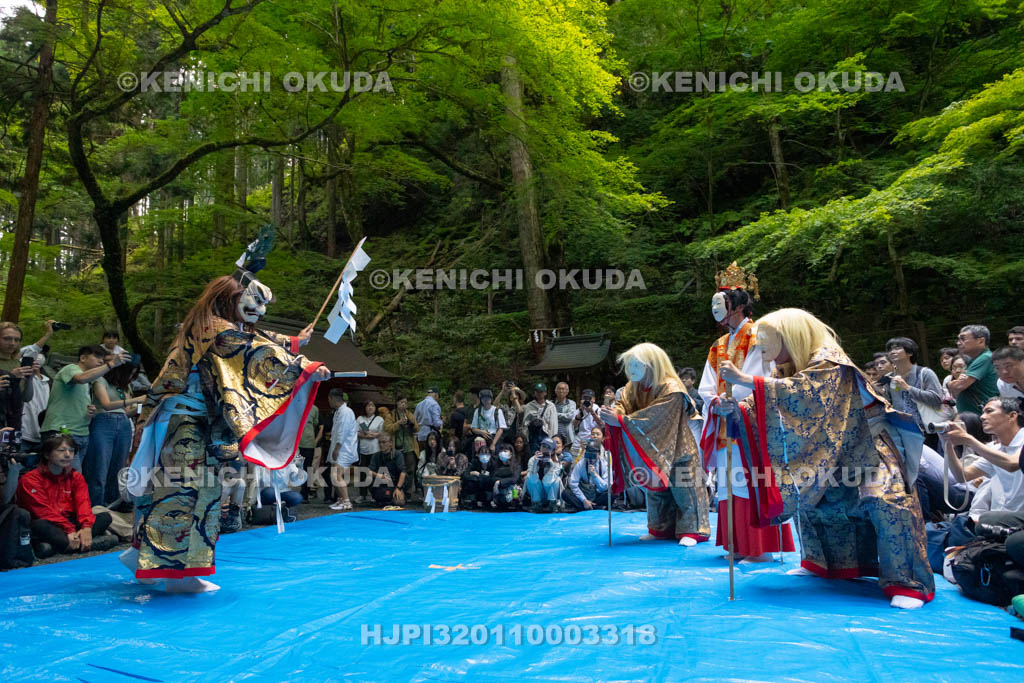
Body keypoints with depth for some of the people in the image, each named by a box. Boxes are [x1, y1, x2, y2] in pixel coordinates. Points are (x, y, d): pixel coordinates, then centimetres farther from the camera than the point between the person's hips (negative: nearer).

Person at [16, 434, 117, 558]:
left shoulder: (75, 476, 9)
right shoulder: (30, 479, -7)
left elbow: (83, 503, -7)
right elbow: (44, 510, -18)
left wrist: (86, 527, -27)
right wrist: (69, 530, -31)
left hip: (70, 522, 5)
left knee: (105, 517, -12)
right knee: (39, 526, -38)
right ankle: (94, 543, -34)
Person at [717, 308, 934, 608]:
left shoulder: (827, 360, -22)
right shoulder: (788, 369, 3)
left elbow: (804, 392, -38)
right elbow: (768, 410, 0)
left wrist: (744, 379, -39)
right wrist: (734, 408, -19)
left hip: (867, 449, -9)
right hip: (830, 454, 9)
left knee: (887, 501, -26)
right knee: (806, 497, 12)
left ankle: (907, 583, -17)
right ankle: (822, 562, 27)